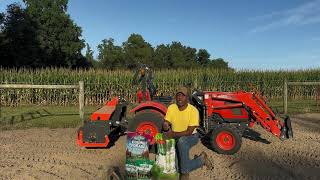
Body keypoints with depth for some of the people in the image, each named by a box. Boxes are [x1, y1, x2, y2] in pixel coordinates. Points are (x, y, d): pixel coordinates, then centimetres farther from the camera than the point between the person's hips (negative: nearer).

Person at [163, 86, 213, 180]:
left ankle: (185, 172, -21)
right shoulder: (171, 108, -9)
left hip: (191, 137, -4)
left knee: (181, 141, -40)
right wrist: (166, 126, -29)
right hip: (176, 138, 4)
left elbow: (189, 132, -24)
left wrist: (173, 134, -34)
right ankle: (201, 159, 19)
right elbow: (165, 123, -4)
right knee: (180, 167, -6)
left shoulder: (193, 111, -22)